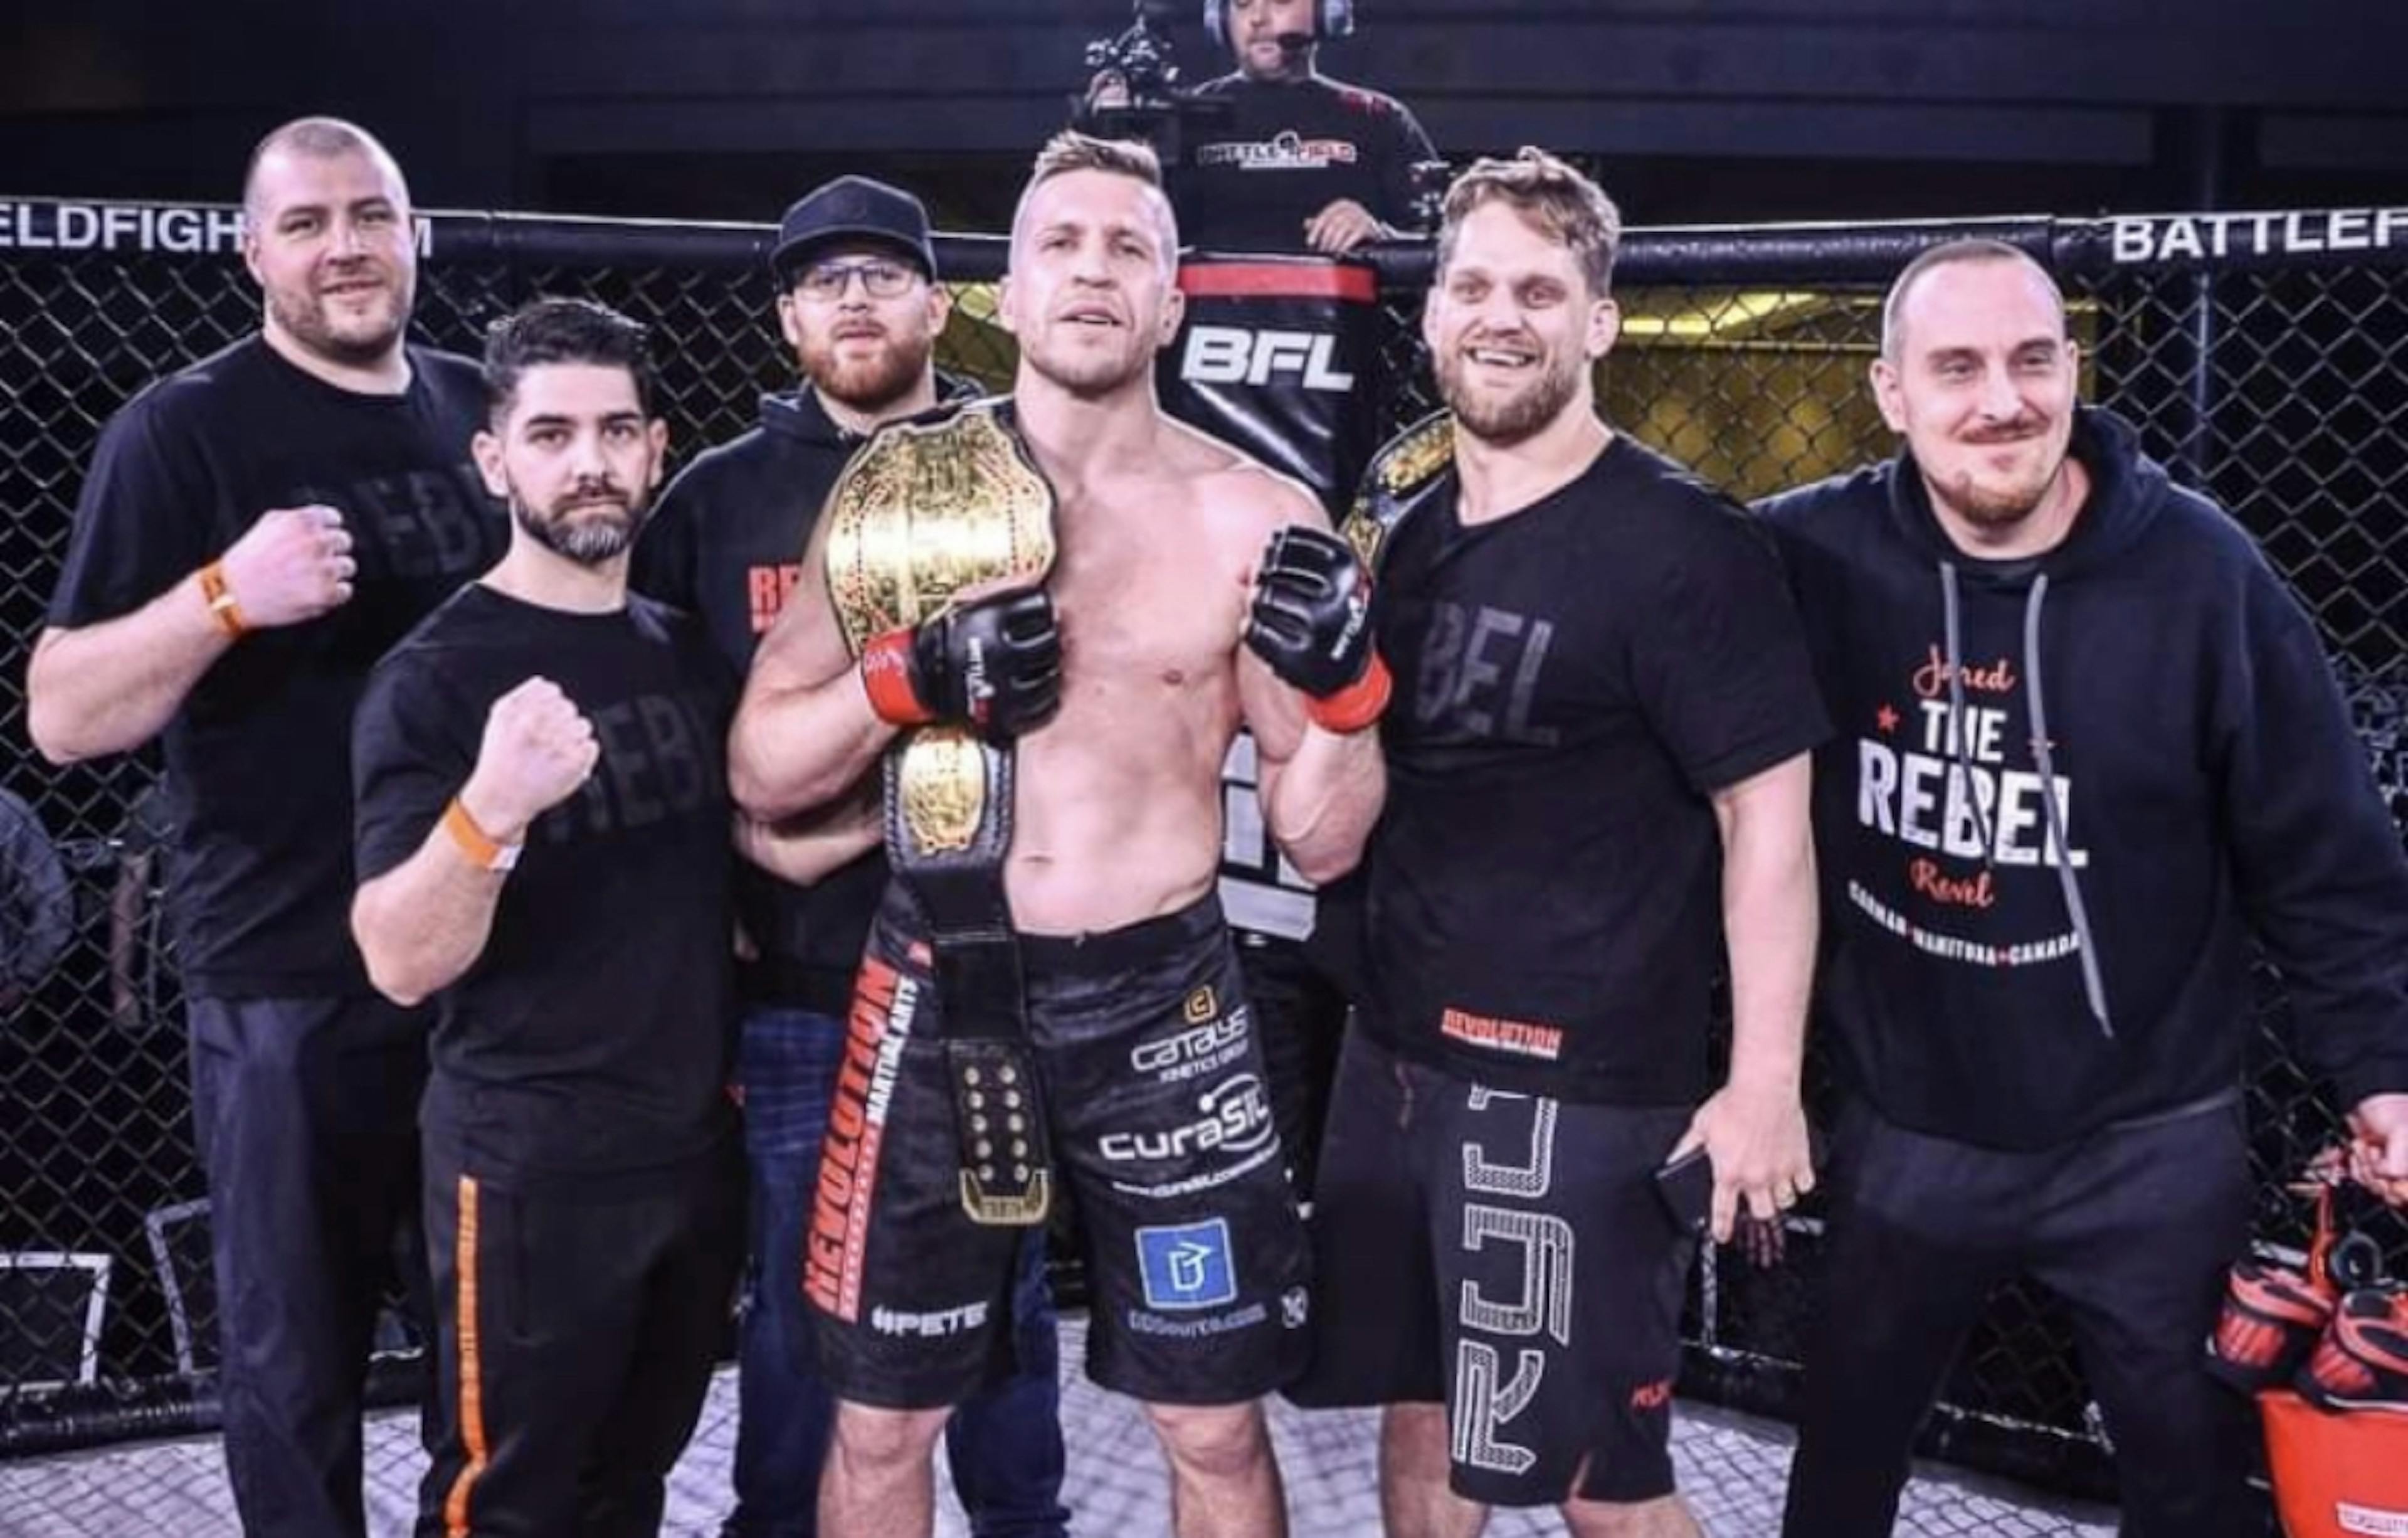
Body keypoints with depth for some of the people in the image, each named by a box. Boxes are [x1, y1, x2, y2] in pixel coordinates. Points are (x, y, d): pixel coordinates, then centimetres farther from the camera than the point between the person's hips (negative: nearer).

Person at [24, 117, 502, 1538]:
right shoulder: (185, 429, -7)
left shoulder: (483, 408, 7)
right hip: (292, 979, -4)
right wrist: (226, 594, -28)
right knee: (297, 1354, 11)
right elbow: (62, 716, -11)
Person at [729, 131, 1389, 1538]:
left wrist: (1336, 680, -21)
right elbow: (759, 773, 0)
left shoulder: (1258, 517, -4)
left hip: (1163, 1004, -1)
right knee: (882, 1422, 14)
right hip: (939, 993, 1)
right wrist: (914, 678, -16)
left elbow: (1326, 844, -2)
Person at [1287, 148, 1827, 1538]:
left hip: (1579, 1084, -7)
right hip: (1397, 1053, 7)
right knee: (1421, 1419, 19)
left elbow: (1767, 815, -15)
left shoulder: (1681, 543, -13)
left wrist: (1766, 1083, -18)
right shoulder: (1399, 509, 9)